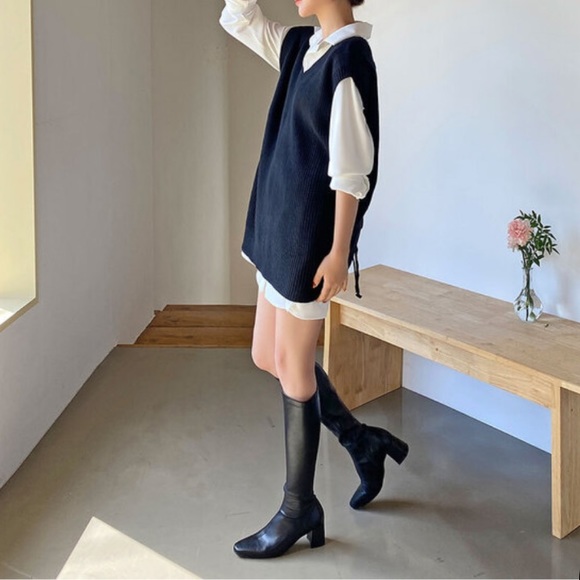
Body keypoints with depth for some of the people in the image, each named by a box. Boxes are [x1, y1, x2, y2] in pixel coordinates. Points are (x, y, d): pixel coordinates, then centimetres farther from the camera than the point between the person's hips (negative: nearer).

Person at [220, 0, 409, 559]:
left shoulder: (349, 56, -16)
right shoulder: (303, 46, 10)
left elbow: (350, 168, -18)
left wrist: (338, 251, -19)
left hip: (312, 234, -9)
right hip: (280, 225, 9)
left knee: (293, 368, 0)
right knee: (267, 356, 15)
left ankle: (299, 508, 16)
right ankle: (364, 442, 30)